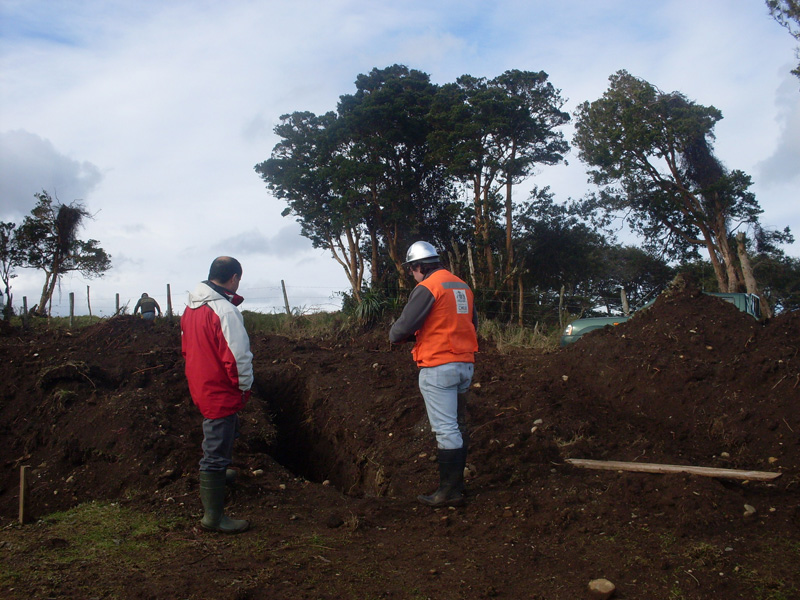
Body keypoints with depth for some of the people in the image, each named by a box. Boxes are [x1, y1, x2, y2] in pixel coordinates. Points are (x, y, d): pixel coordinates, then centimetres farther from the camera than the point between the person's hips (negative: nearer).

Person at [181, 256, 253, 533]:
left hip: (200, 385, 10)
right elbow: (238, 355, -24)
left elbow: (187, 346, 15)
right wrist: (245, 385, -9)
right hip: (221, 393, -10)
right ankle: (213, 516, 8)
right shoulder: (225, 310, -24)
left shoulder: (192, 306, 5)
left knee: (228, 431, 32)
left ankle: (218, 474, 53)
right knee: (216, 451, -1)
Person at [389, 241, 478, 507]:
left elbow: (403, 327, -16)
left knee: (446, 430, -4)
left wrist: (394, 336, 8)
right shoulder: (462, 286, 13)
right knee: (458, 427, 16)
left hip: (438, 368, -8)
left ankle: (450, 491, 1)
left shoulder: (427, 288, -12)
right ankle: (456, 482, 26)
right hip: (465, 365, 9)